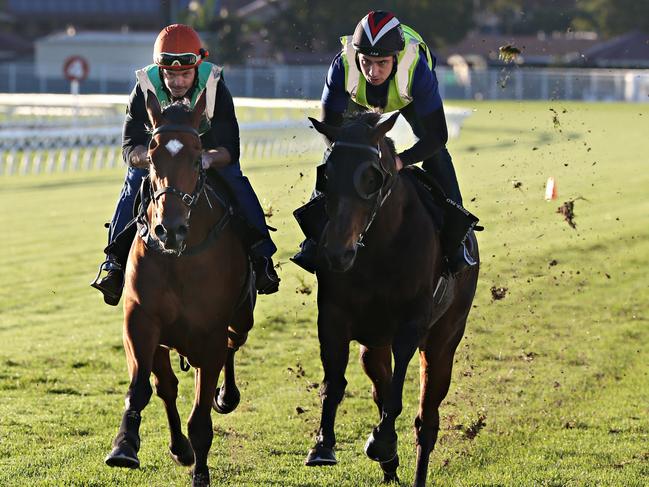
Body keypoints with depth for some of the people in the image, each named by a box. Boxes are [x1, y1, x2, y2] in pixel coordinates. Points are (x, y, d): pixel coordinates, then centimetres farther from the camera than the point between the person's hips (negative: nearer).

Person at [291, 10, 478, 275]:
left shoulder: (417, 69, -46)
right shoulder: (342, 67, -43)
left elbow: (437, 135, -36)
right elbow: (329, 127, -29)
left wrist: (401, 160, -47)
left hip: (409, 99, -1)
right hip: (358, 97, 1)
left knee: (435, 153, -15)